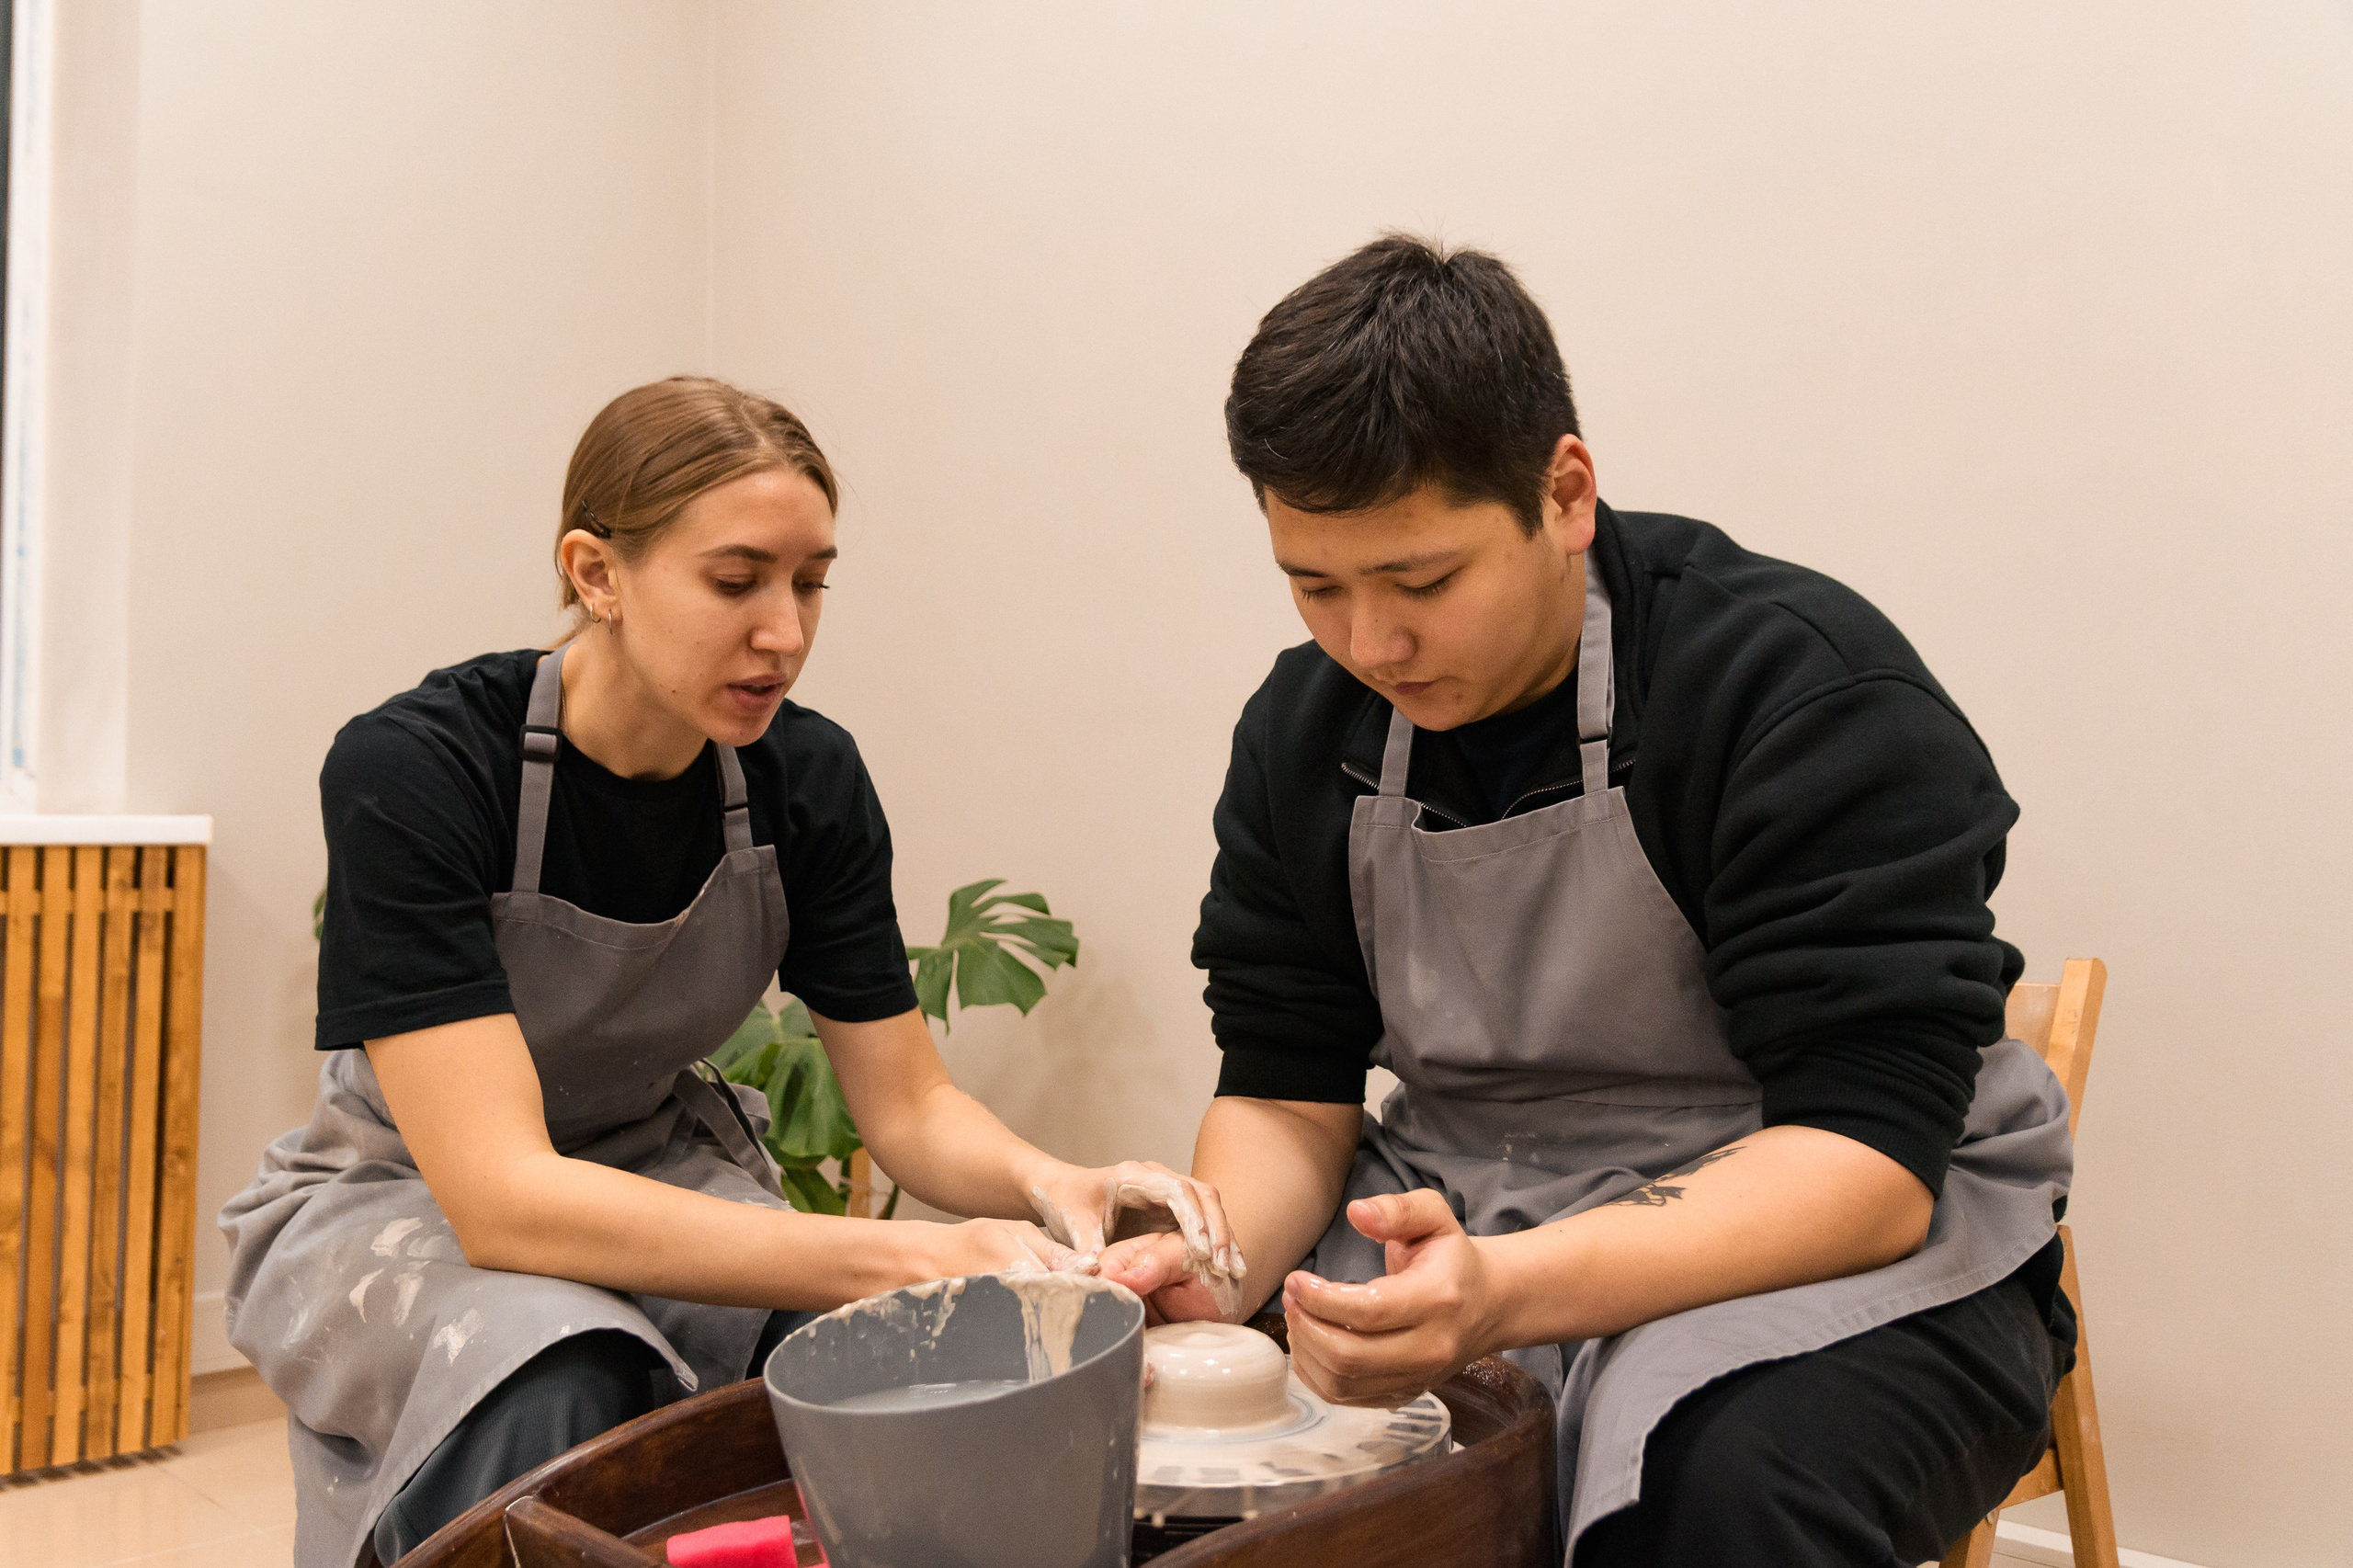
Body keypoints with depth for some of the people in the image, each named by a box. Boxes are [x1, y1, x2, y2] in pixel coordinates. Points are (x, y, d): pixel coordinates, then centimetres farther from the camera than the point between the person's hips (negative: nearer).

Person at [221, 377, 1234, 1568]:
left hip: (656, 1189, 4)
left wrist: (1046, 1185, -29)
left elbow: (908, 1106, -6)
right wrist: (897, 1259, -43)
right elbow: (503, 1197, -34)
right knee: (556, 1392, -37)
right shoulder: (411, 771, -26)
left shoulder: (806, 777, -12)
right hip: (402, 1207, -3)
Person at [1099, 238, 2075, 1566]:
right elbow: (1287, 1092, 3)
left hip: (1839, 1253, -4)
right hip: (1465, 1231, 5)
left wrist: (1506, 1294, -38)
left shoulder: (1815, 697, -18)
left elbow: (1868, 1163, -24)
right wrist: (1212, 1264, -19)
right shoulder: (1306, 729, 0)